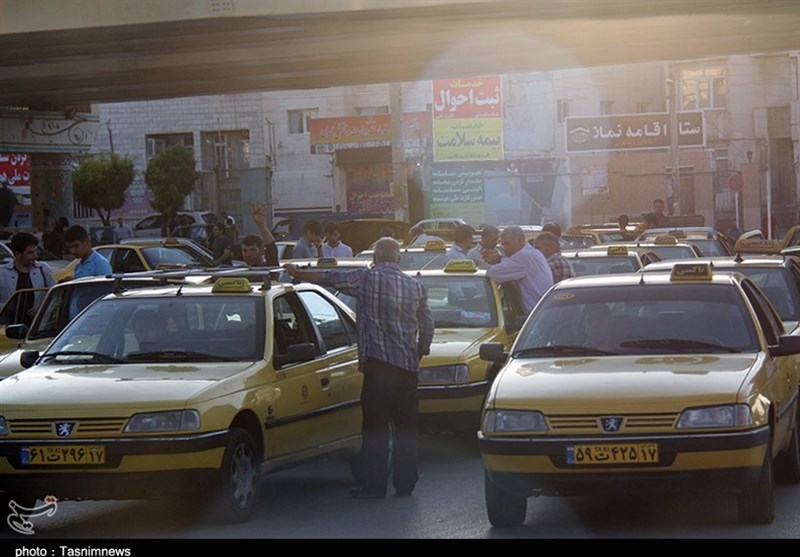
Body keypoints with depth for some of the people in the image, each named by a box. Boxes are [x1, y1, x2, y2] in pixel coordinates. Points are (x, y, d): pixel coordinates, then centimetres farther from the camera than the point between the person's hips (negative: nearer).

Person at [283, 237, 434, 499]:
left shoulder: (366, 278, -4)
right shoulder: (416, 286, 10)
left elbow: (328, 278, 2)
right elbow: (427, 325, 14)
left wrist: (297, 273, 16)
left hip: (379, 362, -5)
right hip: (409, 364, 5)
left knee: (375, 426, -2)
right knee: (406, 426, 11)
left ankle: (375, 485, -3)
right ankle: (405, 482, 15)